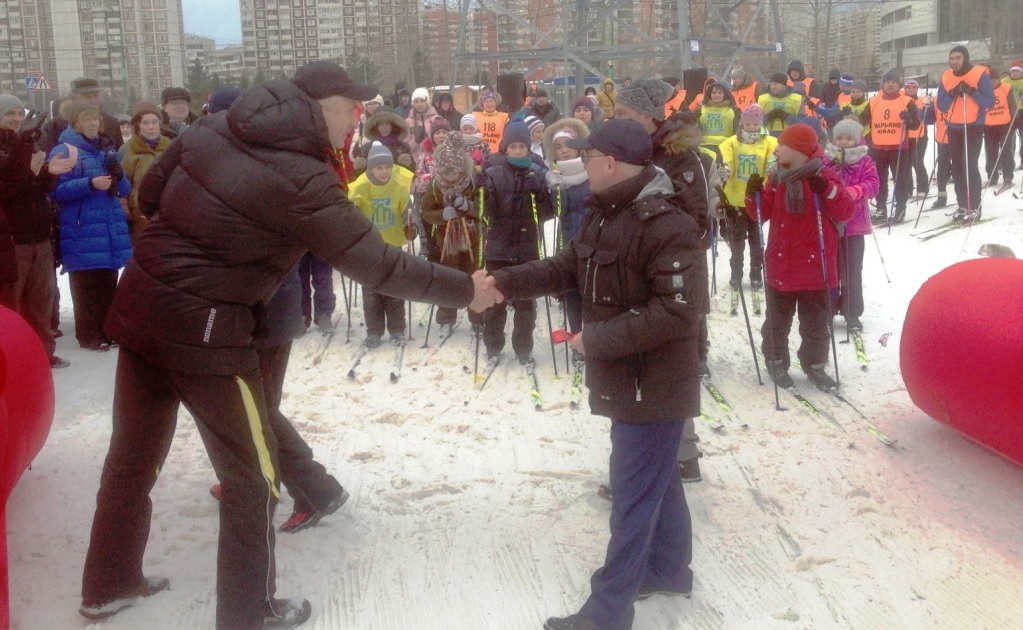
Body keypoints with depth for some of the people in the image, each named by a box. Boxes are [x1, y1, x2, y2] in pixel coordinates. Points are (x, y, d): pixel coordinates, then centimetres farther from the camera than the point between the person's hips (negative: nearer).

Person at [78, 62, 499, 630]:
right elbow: (376, 265, -16)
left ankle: (109, 584, 41)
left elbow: (151, 192, 12)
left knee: (134, 454, 23)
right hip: (203, 326, -8)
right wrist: (465, 289, -6)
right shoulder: (304, 180, -18)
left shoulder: (215, 127, 3)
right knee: (253, 476, 9)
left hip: (140, 304, 8)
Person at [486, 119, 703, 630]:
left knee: (633, 492, -1)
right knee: (655, 477, 22)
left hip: (653, 384, -9)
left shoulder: (667, 226, -24)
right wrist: (503, 283, -1)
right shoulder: (606, 214, 7)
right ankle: (668, 568, 40)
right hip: (628, 377, 9)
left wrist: (598, 339, -24)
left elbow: (676, 312, -28)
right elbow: (566, 268, 11)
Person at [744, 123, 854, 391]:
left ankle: (814, 364, 25)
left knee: (816, 322, 10)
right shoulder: (777, 178, 3)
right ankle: (776, 362, 27)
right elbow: (762, 214, 6)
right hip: (780, 265, 3)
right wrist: (754, 194, -13)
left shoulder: (825, 177, -8)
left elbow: (845, 212, -13)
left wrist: (827, 190, -28)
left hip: (816, 266, -3)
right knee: (778, 319, 13)